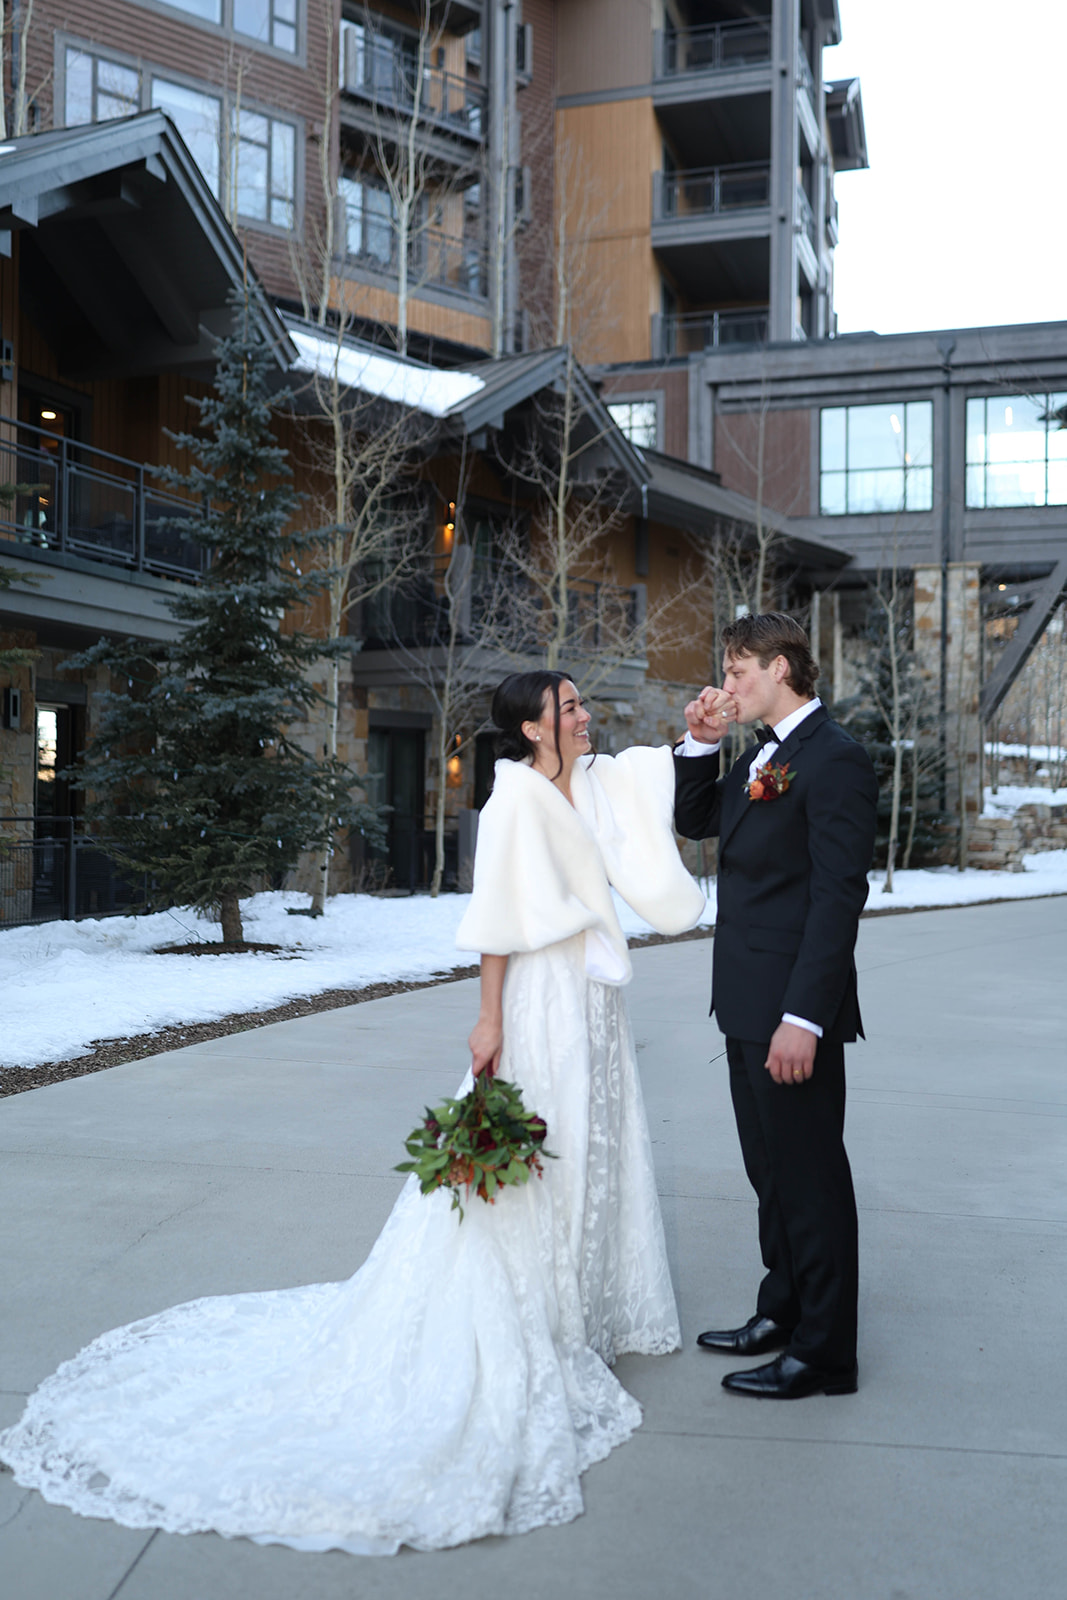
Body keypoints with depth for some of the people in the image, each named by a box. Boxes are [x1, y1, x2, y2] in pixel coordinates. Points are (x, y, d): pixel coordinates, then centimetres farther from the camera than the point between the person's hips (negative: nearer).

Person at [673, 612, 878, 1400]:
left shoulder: (836, 758, -16)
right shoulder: (760, 754, 12)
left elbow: (839, 894, -21)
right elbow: (695, 821, 23)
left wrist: (803, 1018, -24)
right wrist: (700, 742, 6)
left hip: (794, 1009, -9)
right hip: (749, 1006, 9)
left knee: (811, 1175, 3)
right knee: (772, 1169, 20)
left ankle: (824, 1353, 17)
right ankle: (784, 1314, 35)